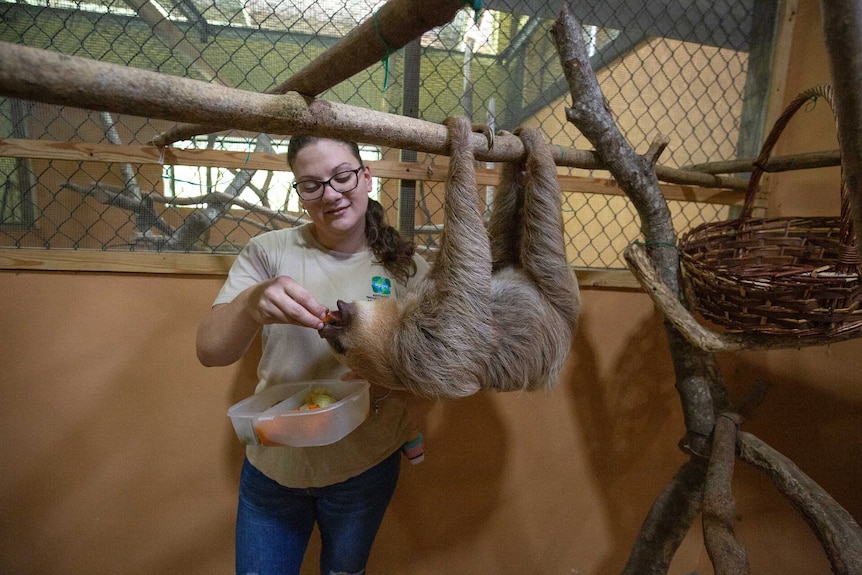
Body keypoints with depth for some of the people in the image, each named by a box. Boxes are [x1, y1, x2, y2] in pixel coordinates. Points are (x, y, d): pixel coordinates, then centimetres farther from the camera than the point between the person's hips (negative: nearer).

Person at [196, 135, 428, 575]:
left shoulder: (406, 269, -8)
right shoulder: (268, 252, -9)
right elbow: (210, 352, -15)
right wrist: (252, 302, -35)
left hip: (364, 468, 1)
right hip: (272, 465, 0)